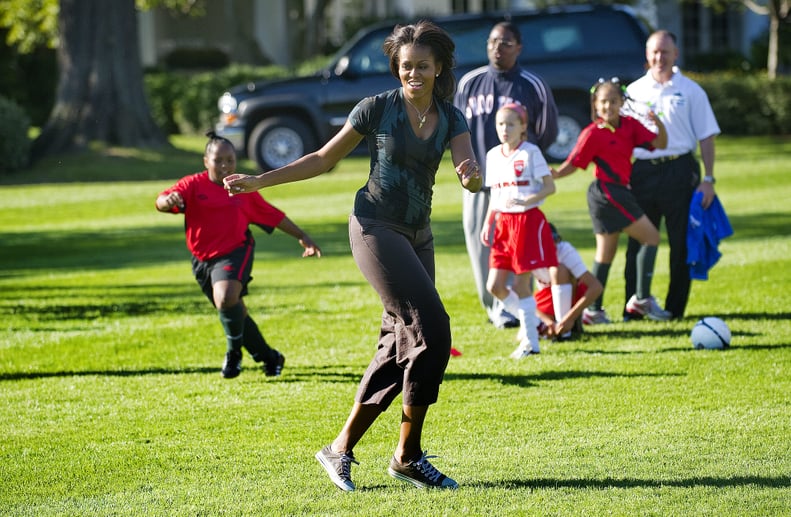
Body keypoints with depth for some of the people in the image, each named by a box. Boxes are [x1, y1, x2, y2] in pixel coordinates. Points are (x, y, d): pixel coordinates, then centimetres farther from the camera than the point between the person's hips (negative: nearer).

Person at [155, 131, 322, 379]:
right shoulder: (193, 185, -7)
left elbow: (274, 216, 12)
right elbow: (161, 202, -22)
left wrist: (302, 236, 13)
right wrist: (168, 201, -46)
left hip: (235, 253, -2)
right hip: (203, 259, 2)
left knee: (226, 299, -31)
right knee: (235, 314, 15)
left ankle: (234, 353, -6)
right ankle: (269, 357, 36)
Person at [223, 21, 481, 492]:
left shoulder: (450, 118, 3)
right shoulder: (377, 109, -7)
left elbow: (472, 179, -10)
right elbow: (324, 159, 2)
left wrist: (472, 175, -35)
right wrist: (260, 181, -2)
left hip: (418, 235, 6)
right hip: (376, 227, -6)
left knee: (400, 346, 5)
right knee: (430, 328, -17)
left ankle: (342, 448, 13)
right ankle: (408, 455, -9)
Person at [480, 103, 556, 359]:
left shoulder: (531, 152, -8)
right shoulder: (493, 155, 10)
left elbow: (550, 186, -10)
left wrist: (526, 201, -25)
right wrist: (487, 224, 9)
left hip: (528, 220, -6)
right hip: (503, 222, 6)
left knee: (521, 284, -5)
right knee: (494, 286, 1)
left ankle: (530, 341, 5)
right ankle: (531, 320, 22)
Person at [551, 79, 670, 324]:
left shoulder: (630, 125, 5)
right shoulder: (593, 133, -11)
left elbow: (659, 144, 0)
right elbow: (573, 164, -11)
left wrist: (659, 125, -19)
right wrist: (552, 174, -29)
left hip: (620, 192, 8)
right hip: (607, 192, -8)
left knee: (606, 253, 10)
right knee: (651, 237, -7)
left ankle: (594, 310, 15)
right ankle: (642, 298, -3)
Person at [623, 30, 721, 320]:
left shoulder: (690, 91, 4)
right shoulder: (634, 91, 10)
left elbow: (706, 136, 3)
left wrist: (708, 179, -4)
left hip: (680, 170, -2)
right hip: (643, 171, 2)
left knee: (681, 242, 2)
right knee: (638, 241, 1)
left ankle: (675, 308, 10)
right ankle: (633, 307, 7)